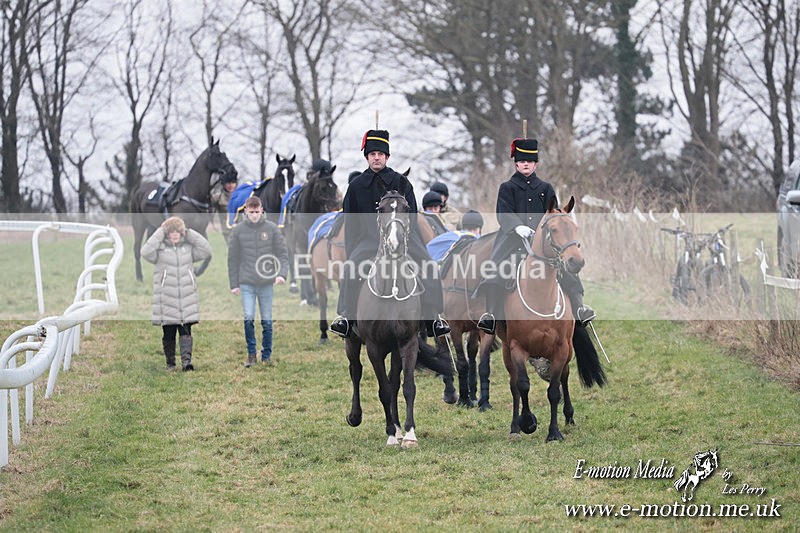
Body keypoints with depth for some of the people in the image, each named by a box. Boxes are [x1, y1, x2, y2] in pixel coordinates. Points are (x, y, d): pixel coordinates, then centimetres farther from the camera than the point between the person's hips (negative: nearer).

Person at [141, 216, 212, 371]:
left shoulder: (188, 247, 9)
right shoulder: (160, 248, 1)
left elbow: (206, 250, 0)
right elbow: (146, 253, -17)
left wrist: (190, 233, -1)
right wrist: (159, 233, -11)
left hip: (187, 298, 1)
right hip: (166, 299, -1)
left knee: (186, 331, -6)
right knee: (168, 333, 6)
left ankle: (186, 360, -13)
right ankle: (170, 363, 17)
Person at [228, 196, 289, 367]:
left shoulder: (272, 229, -1)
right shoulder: (238, 230, 0)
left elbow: (282, 254, 0)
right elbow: (233, 259, 5)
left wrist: (282, 274, -16)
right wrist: (234, 284, 2)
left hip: (267, 283, 0)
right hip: (246, 283, 0)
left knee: (267, 321, 5)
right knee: (248, 318, -11)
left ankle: (266, 356, 17)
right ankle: (251, 353, 3)